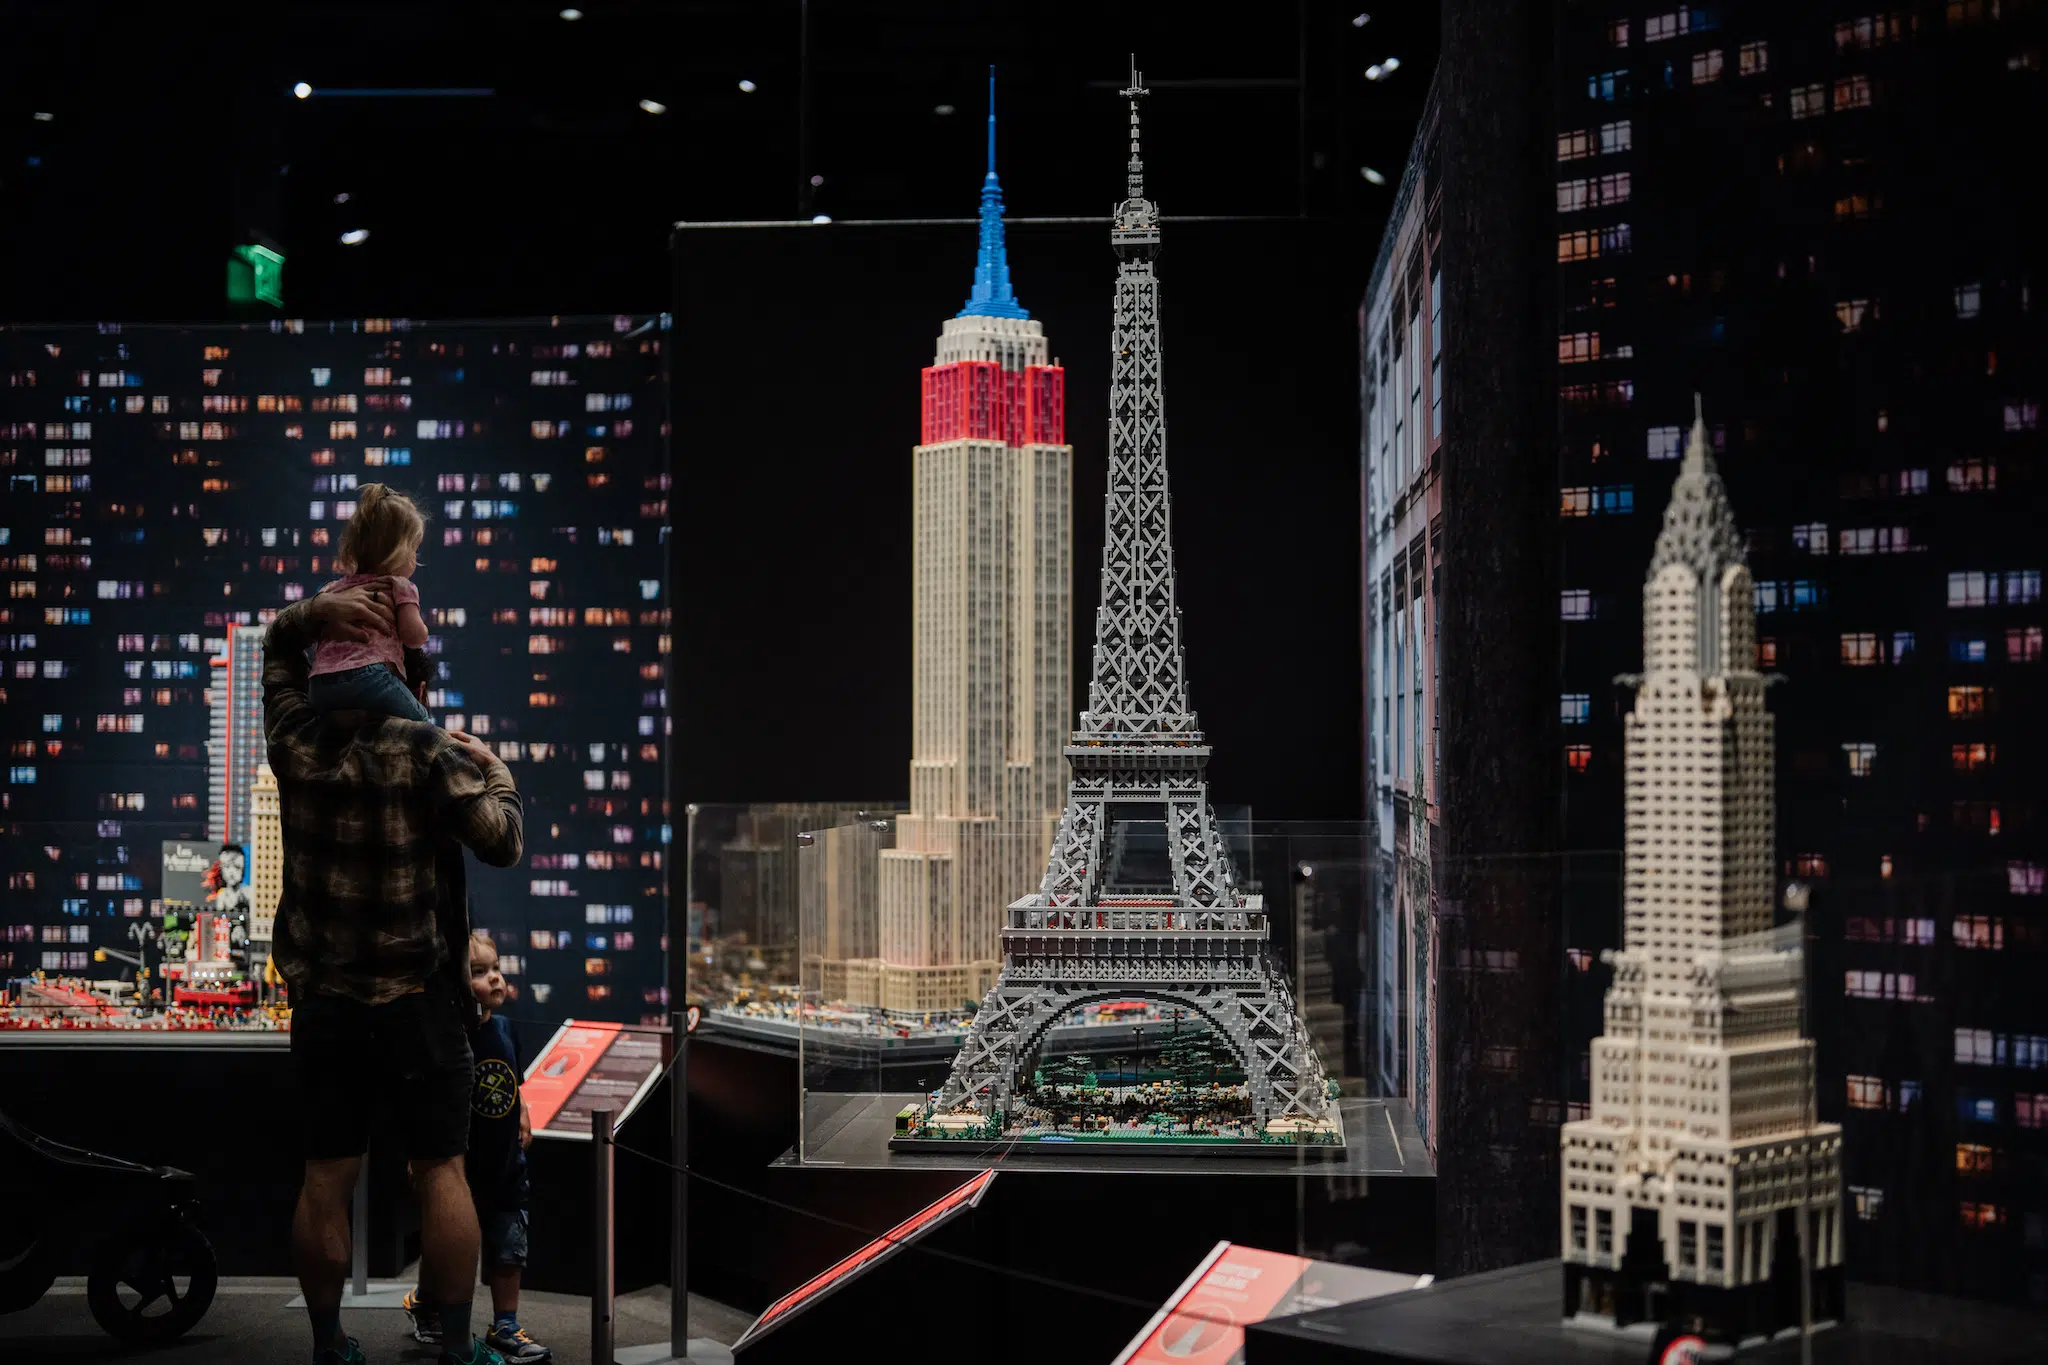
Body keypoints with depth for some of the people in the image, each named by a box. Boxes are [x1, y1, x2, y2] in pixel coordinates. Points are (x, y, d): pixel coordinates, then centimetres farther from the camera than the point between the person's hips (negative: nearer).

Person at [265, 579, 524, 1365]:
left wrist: (321, 611, -4)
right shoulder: (429, 754, -13)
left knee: (326, 1179, 8)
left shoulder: (298, 744, 0)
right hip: (418, 999, -3)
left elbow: (277, 646, 15)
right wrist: (497, 775, 6)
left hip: (322, 999, 3)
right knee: (442, 1171, 4)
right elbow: (502, 843, -10)